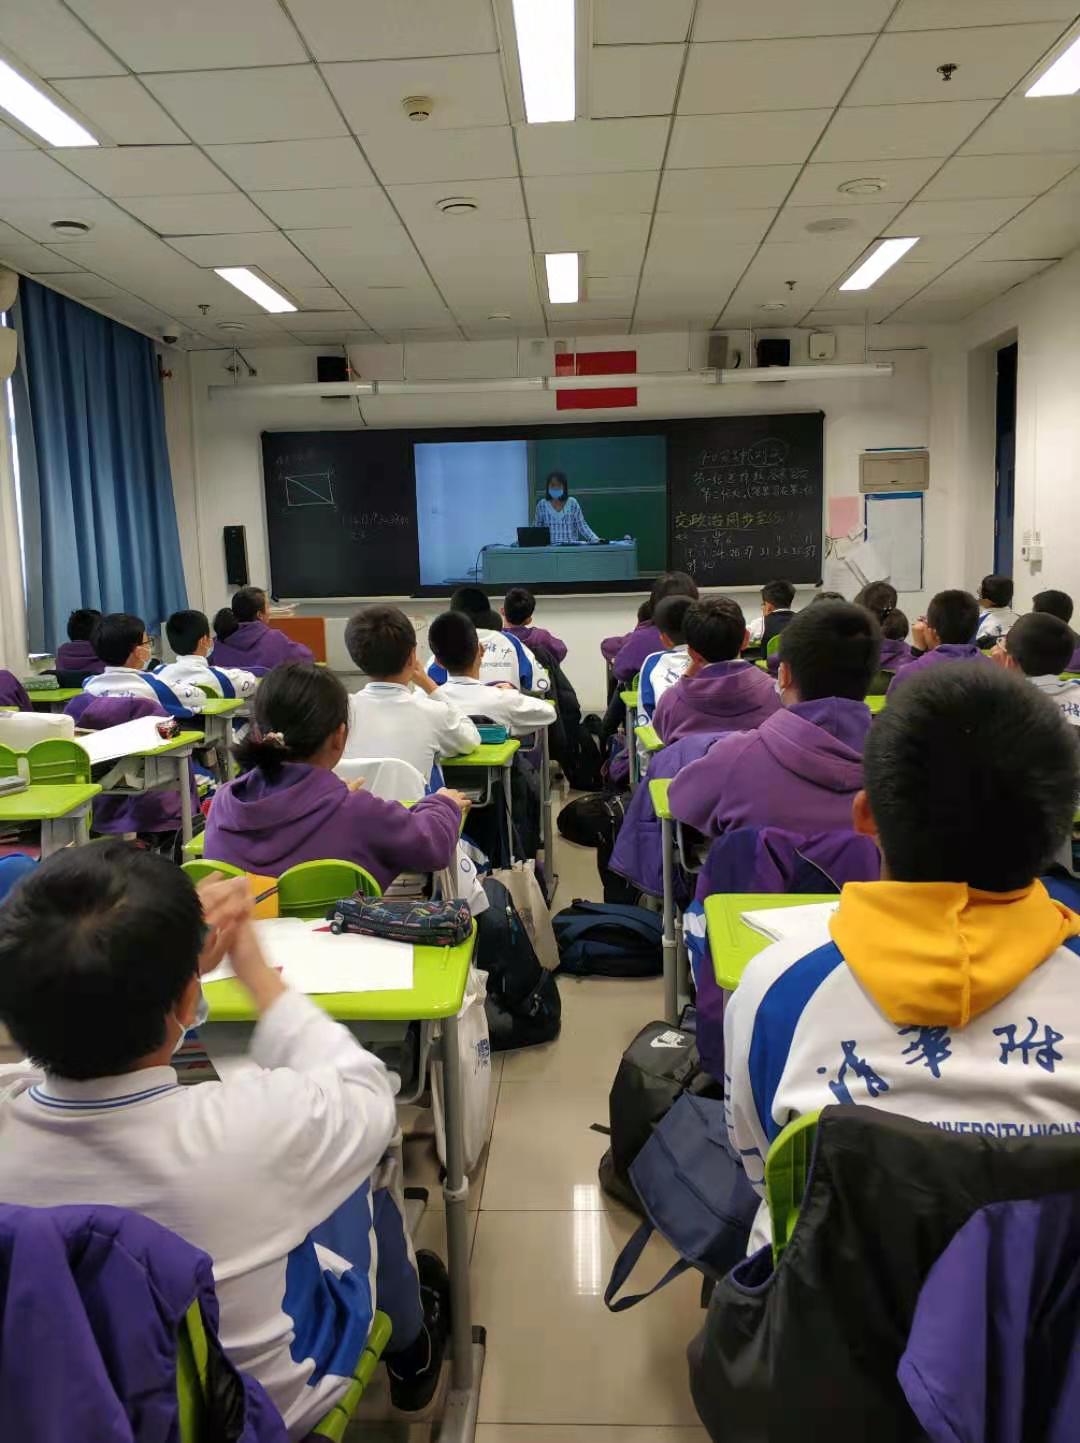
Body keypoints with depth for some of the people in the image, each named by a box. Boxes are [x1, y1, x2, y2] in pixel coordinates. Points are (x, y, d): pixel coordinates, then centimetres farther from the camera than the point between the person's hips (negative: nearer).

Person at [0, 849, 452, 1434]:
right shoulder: (251, 1129, -38)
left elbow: (91, 1030, -2)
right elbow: (366, 1095, -14)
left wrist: (169, 953, -11)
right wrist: (254, 968, -9)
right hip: (272, 1406, -3)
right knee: (370, 1146, 17)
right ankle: (408, 1344, 41)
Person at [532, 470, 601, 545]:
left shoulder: (572, 503, 5)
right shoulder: (542, 504, 7)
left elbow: (582, 525, 4)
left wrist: (595, 539, -11)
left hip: (571, 547, 1)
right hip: (550, 547, -1)